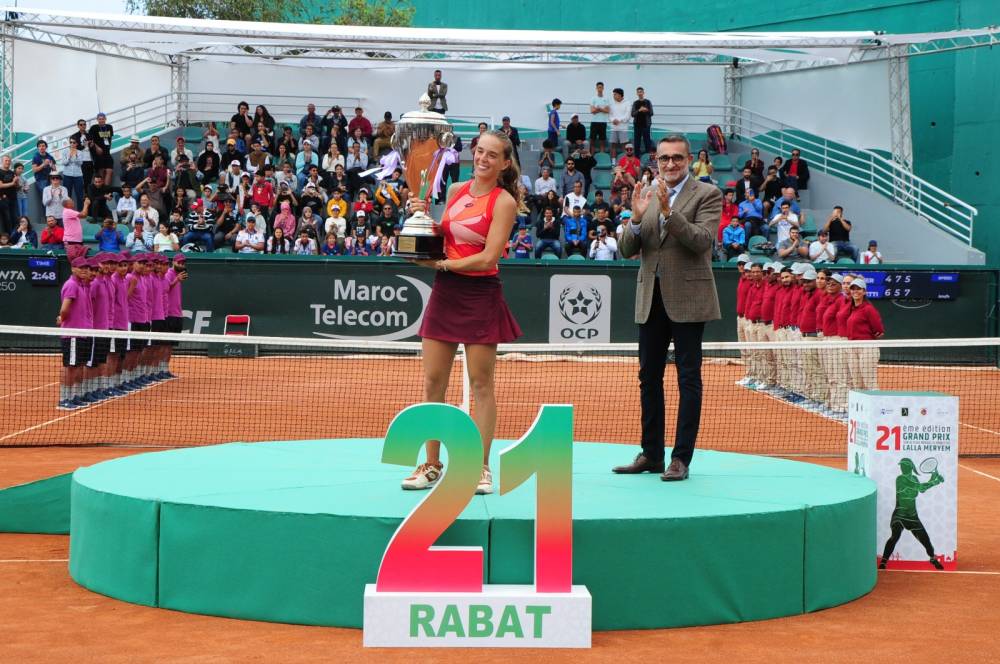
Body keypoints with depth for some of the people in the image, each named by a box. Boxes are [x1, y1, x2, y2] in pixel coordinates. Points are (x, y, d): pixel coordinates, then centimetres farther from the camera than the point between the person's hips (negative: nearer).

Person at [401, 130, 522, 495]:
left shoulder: (504, 202, -6)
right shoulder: (455, 190, 10)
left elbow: (488, 257, -14)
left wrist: (441, 264, -15)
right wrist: (421, 215, 1)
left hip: (480, 296, -5)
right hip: (445, 293, 5)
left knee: (481, 383, 1)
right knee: (432, 382, 5)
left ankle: (481, 468, 9)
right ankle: (431, 466, 13)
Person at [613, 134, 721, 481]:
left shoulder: (707, 195, -4)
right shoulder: (646, 195, 10)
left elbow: (701, 241, -18)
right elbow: (627, 250, 6)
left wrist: (668, 212, -25)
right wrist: (636, 218, -13)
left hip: (687, 298, -6)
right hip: (651, 297, 6)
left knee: (688, 378, -1)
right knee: (649, 377, 11)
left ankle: (681, 457, 2)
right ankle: (651, 454, 20)